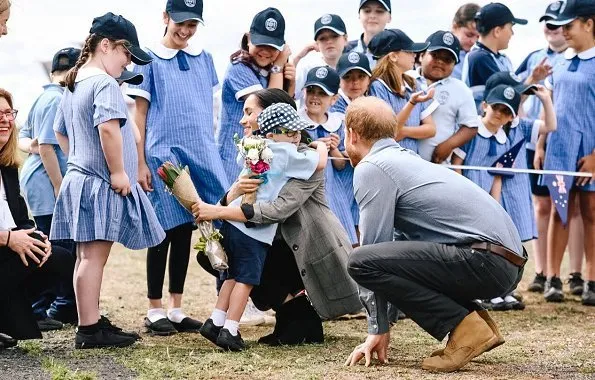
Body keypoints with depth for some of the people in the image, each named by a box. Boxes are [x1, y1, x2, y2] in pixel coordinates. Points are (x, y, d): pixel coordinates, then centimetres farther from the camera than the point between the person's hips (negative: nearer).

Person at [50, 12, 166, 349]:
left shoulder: (74, 85, 17)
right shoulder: (105, 83, -14)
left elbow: (60, 132, 28)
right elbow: (108, 128, -29)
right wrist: (118, 171, -21)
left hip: (79, 178, 10)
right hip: (101, 184, -10)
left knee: (88, 256, 14)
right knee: (94, 256, -9)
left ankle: (92, 322, 22)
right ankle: (90, 330, -8)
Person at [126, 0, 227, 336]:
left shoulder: (204, 59, 12)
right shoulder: (149, 61, 0)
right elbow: (140, 114, -1)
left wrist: (213, 152, 10)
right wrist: (141, 163, -7)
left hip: (202, 155, 4)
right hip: (164, 155, -4)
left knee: (185, 231, 8)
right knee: (166, 231, -2)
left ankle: (176, 309, 15)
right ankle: (155, 311, 8)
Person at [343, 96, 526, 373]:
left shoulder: (371, 168, -3)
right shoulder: (405, 159, 25)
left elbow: (374, 245, -5)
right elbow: (387, 250, 28)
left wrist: (378, 330, 2)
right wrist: (378, 331, 28)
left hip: (485, 259, -10)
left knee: (361, 262, -17)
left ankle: (465, 327, -12)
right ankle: (478, 321, 14)